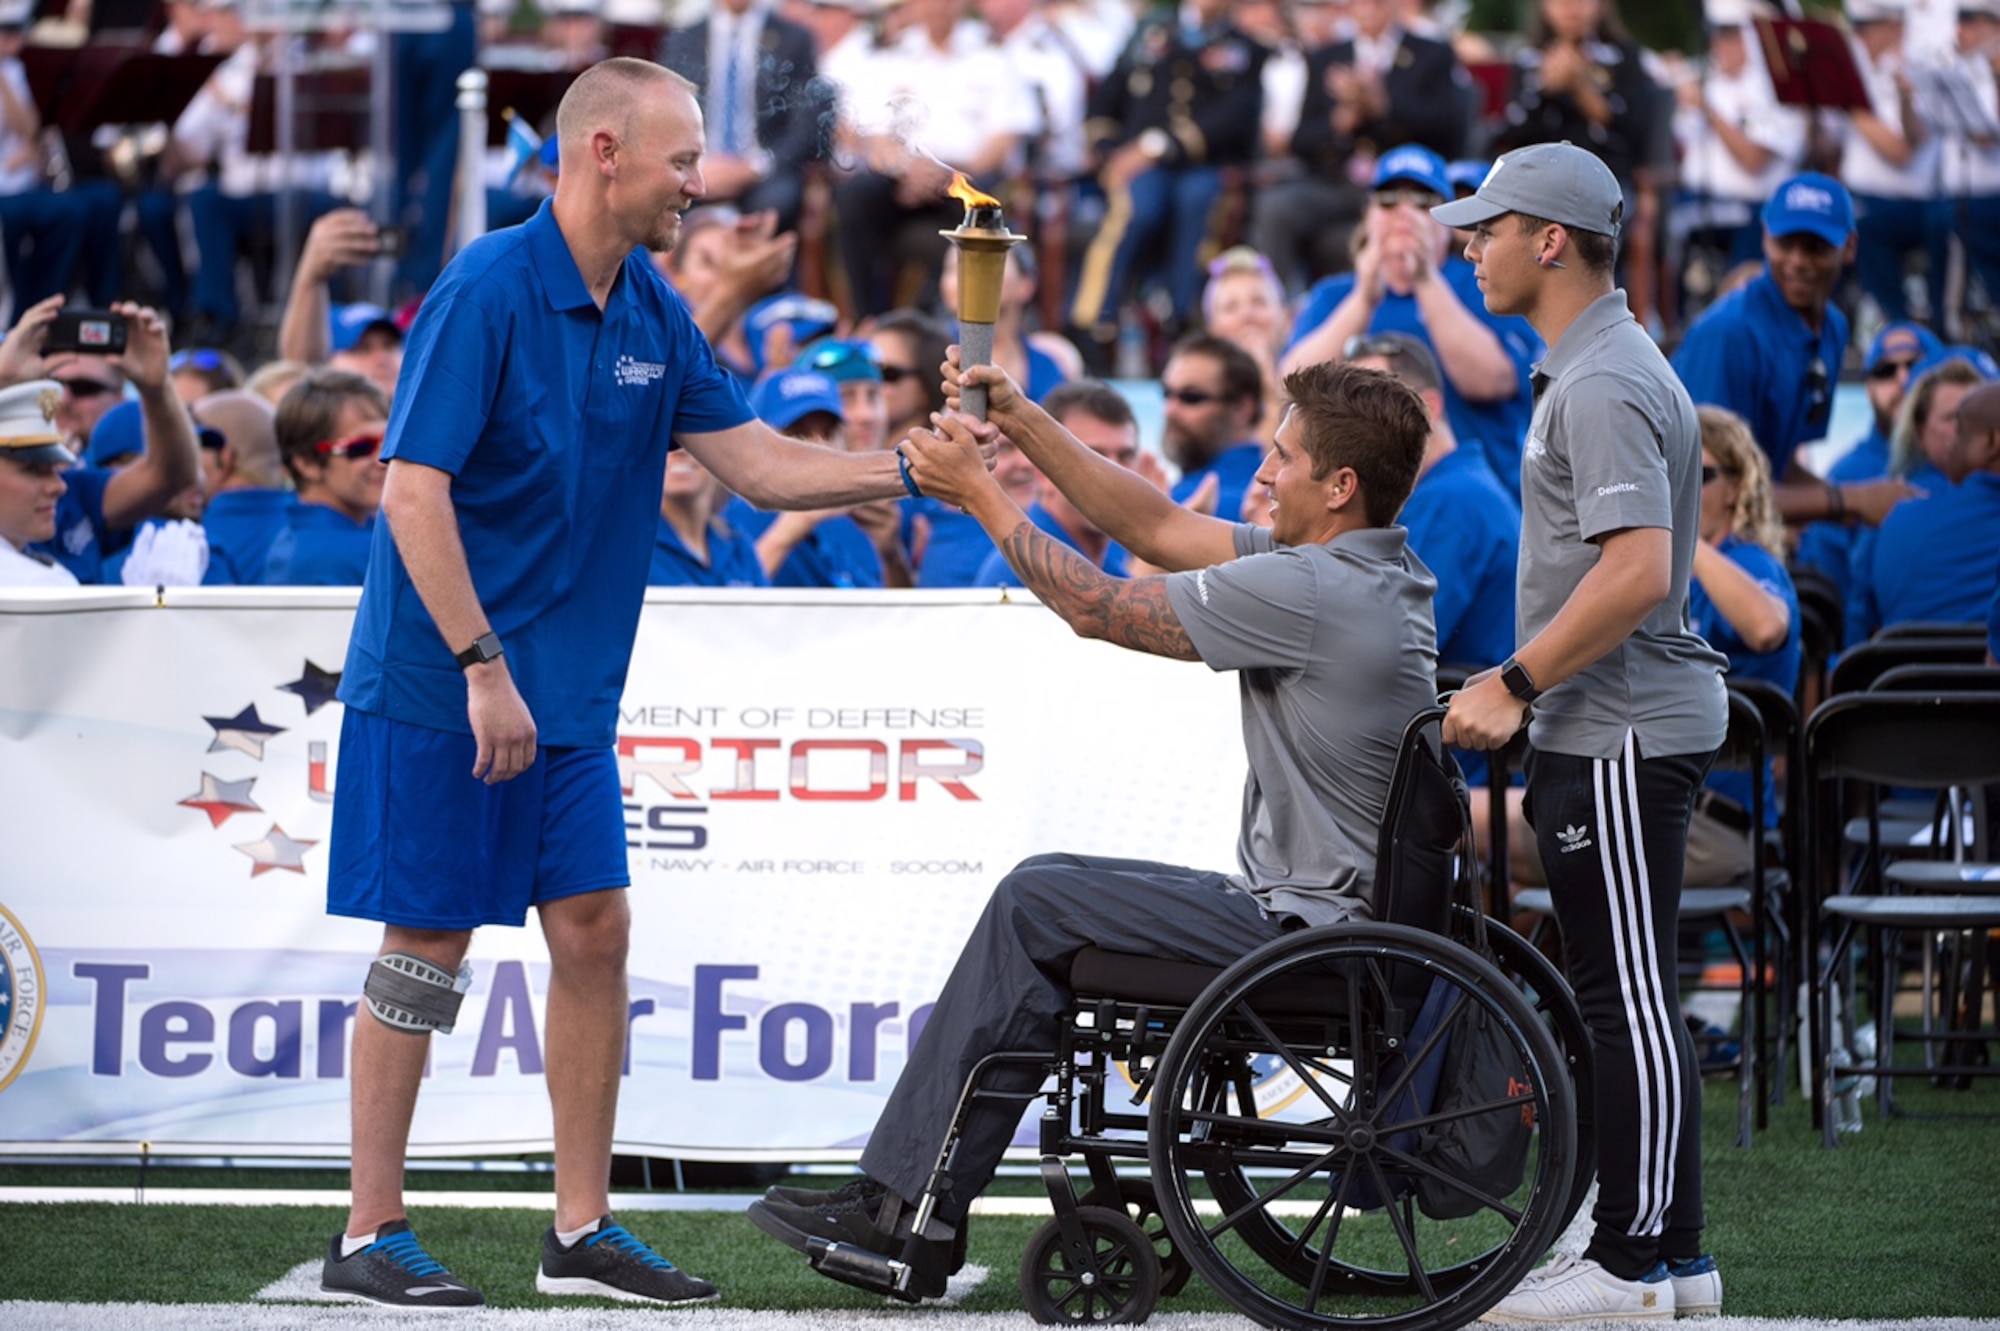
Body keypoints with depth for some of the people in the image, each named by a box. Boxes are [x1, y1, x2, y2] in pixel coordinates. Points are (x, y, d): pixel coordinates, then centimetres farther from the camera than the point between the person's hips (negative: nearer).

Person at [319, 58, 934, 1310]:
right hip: (441, 689, -7)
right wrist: (483, 668, -22)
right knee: (429, 944, -3)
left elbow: (759, 460, 10)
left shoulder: (652, 314, 7)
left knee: (595, 934, 6)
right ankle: (370, 1238, 5)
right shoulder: (488, 291, -16)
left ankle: (584, 1230, 13)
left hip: (570, 693, 7)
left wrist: (914, 470, 0)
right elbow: (414, 491, -20)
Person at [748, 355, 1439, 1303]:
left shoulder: (1311, 591, -22)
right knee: (1046, 893, 14)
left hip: (1307, 927, -10)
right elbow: (1158, 528, 15)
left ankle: (905, 1209, 2)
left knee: (1036, 906, -2)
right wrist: (1022, 423, 11)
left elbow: (1099, 609, -13)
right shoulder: (1367, 566, 9)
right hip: (1330, 910, 10)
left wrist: (980, 494, -3)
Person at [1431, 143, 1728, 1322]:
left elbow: (1637, 570, -27)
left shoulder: (1605, 384, -17)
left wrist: (1515, 684, -21)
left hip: (1623, 736, -11)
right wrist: (1526, 691, 22)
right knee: (1630, 1000, 12)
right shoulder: (1602, 366, 17)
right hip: (1609, 727, 11)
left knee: (1628, 999, -7)